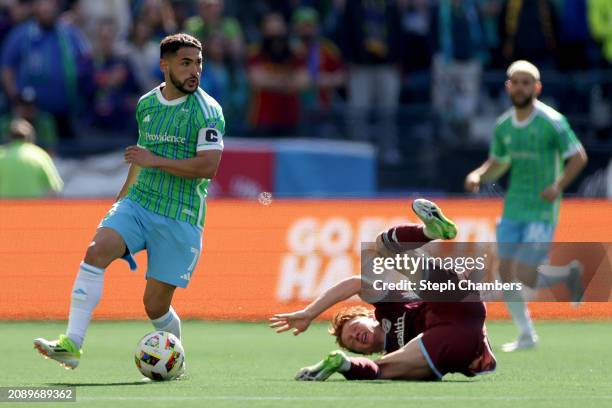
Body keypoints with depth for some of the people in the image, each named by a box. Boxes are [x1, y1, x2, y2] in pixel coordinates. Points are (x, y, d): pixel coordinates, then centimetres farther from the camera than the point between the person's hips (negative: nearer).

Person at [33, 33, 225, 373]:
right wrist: (123, 195, 30)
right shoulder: (146, 104, 11)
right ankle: (71, 345, -26)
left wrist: (155, 161, -19)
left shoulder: (207, 111, -8)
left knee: (156, 305, -2)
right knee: (97, 251, -24)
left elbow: (208, 166, -18)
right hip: (138, 203, 4)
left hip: (181, 218, -4)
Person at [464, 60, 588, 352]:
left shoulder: (552, 122, -12)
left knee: (524, 278, -12)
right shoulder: (503, 125, 6)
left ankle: (567, 272, 18)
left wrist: (558, 186, -22)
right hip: (513, 208, 6)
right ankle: (527, 335, 18)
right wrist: (477, 176, -2)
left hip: (542, 211, -6)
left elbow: (579, 157, -9)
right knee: (506, 274, 2)